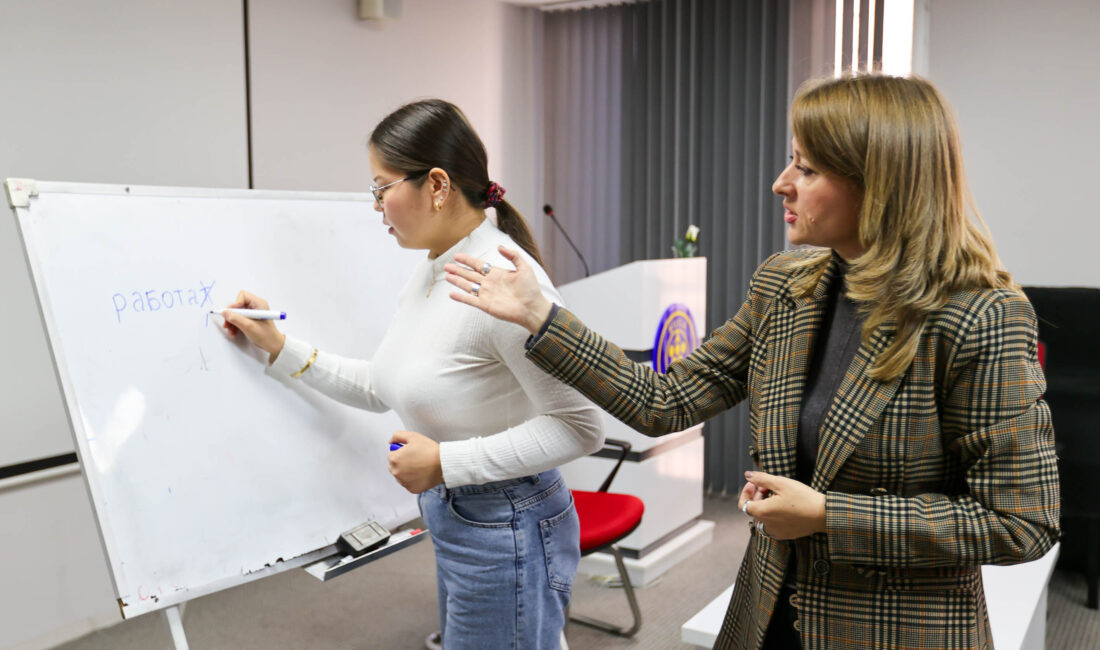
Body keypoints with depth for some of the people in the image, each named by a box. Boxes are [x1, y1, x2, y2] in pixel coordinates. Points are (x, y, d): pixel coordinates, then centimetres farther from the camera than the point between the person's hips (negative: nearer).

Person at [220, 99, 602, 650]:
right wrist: (280, 348, 11)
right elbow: (381, 388, 16)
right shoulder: (427, 274, 5)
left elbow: (579, 428, -24)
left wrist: (445, 461, -23)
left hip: (505, 532, -9)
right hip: (451, 518, 10)